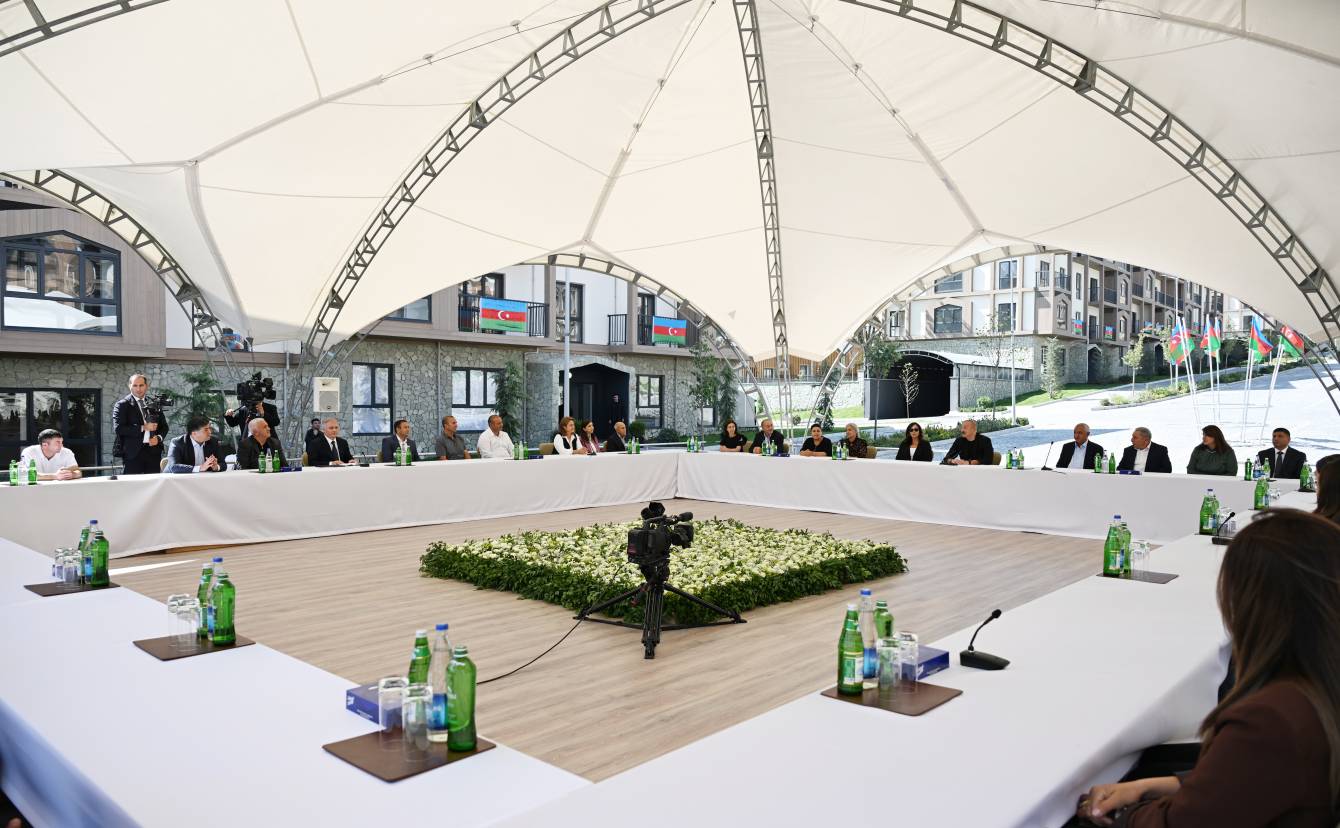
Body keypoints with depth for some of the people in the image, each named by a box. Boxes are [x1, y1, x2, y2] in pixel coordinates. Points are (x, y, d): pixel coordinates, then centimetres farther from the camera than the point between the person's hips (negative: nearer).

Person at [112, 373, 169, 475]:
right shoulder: (122, 405, 1)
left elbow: (164, 426, 18)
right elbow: (118, 428, -10)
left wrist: (158, 438, -2)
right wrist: (143, 428, -14)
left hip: (154, 451, 4)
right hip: (133, 453, -4)